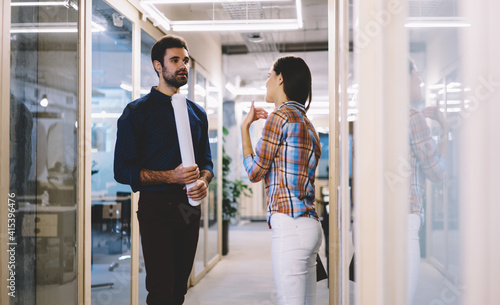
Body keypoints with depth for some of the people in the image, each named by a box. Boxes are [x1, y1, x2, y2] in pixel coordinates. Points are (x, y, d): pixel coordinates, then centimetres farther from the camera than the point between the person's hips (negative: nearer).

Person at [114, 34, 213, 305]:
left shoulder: (197, 113, 15)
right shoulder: (137, 111, -2)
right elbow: (123, 170, -8)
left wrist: (203, 180, -7)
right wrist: (171, 176, -20)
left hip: (190, 209, 5)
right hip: (156, 208, -5)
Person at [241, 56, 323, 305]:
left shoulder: (280, 116, -7)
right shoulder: (306, 123, 21)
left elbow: (254, 172, -2)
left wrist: (245, 127, 10)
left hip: (290, 225, -10)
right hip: (310, 225, 10)